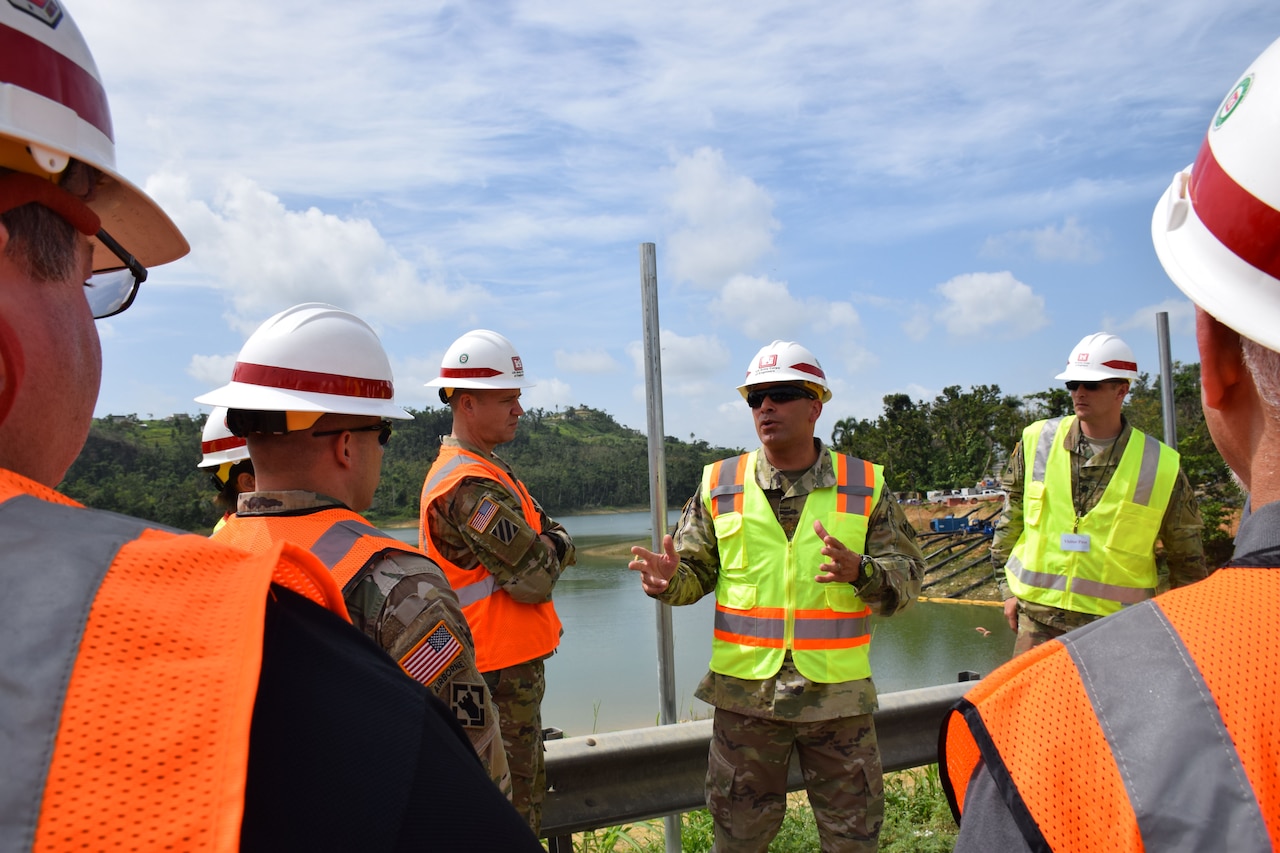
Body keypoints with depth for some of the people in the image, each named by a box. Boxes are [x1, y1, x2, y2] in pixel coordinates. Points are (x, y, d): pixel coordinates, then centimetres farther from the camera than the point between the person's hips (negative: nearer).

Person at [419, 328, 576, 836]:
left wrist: (543, 550, -11)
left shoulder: (486, 471, 13)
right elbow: (537, 578, -23)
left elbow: (553, 541, 10)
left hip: (512, 666, 10)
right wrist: (556, 546, -4)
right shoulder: (470, 487, -21)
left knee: (525, 796, 22)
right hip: (503, 676, -10)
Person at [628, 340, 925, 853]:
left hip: (838, 693, 0)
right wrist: (670, 581, -16)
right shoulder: (720, 484, 3)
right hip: (745, 692, 1)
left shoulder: (865, 485, 1)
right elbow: (697, 571, 7)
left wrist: (859, 572, -21)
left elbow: (907, 576, 0)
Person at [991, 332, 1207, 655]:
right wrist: (1008, 589, 8)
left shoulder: (1160, 465, -3)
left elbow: (1186, 558, 8)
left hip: (1118, 627, -1)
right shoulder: (1036, 441, 1)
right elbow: (1010, 518, 9)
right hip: (1039, 617, 1)